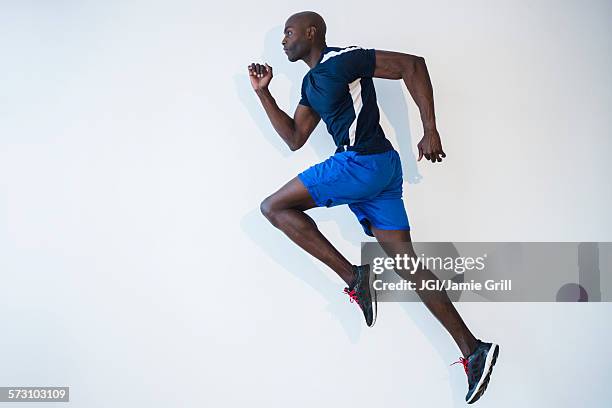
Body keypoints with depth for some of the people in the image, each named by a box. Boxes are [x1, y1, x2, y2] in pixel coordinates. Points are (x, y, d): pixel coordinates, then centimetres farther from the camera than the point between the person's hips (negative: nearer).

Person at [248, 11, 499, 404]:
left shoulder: (342, 60, -5)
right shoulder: (311, 82, 23)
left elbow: (412, 64, -9)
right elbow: (294, 138, 25)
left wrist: (430, 130, -13)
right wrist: (263, 93, 20)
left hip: (363, 162, -9)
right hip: (381, 170, 9)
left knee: (274, 207, -4)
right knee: (405, 259, 3)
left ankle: (353, 277, -12)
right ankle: (473, 350, 0)